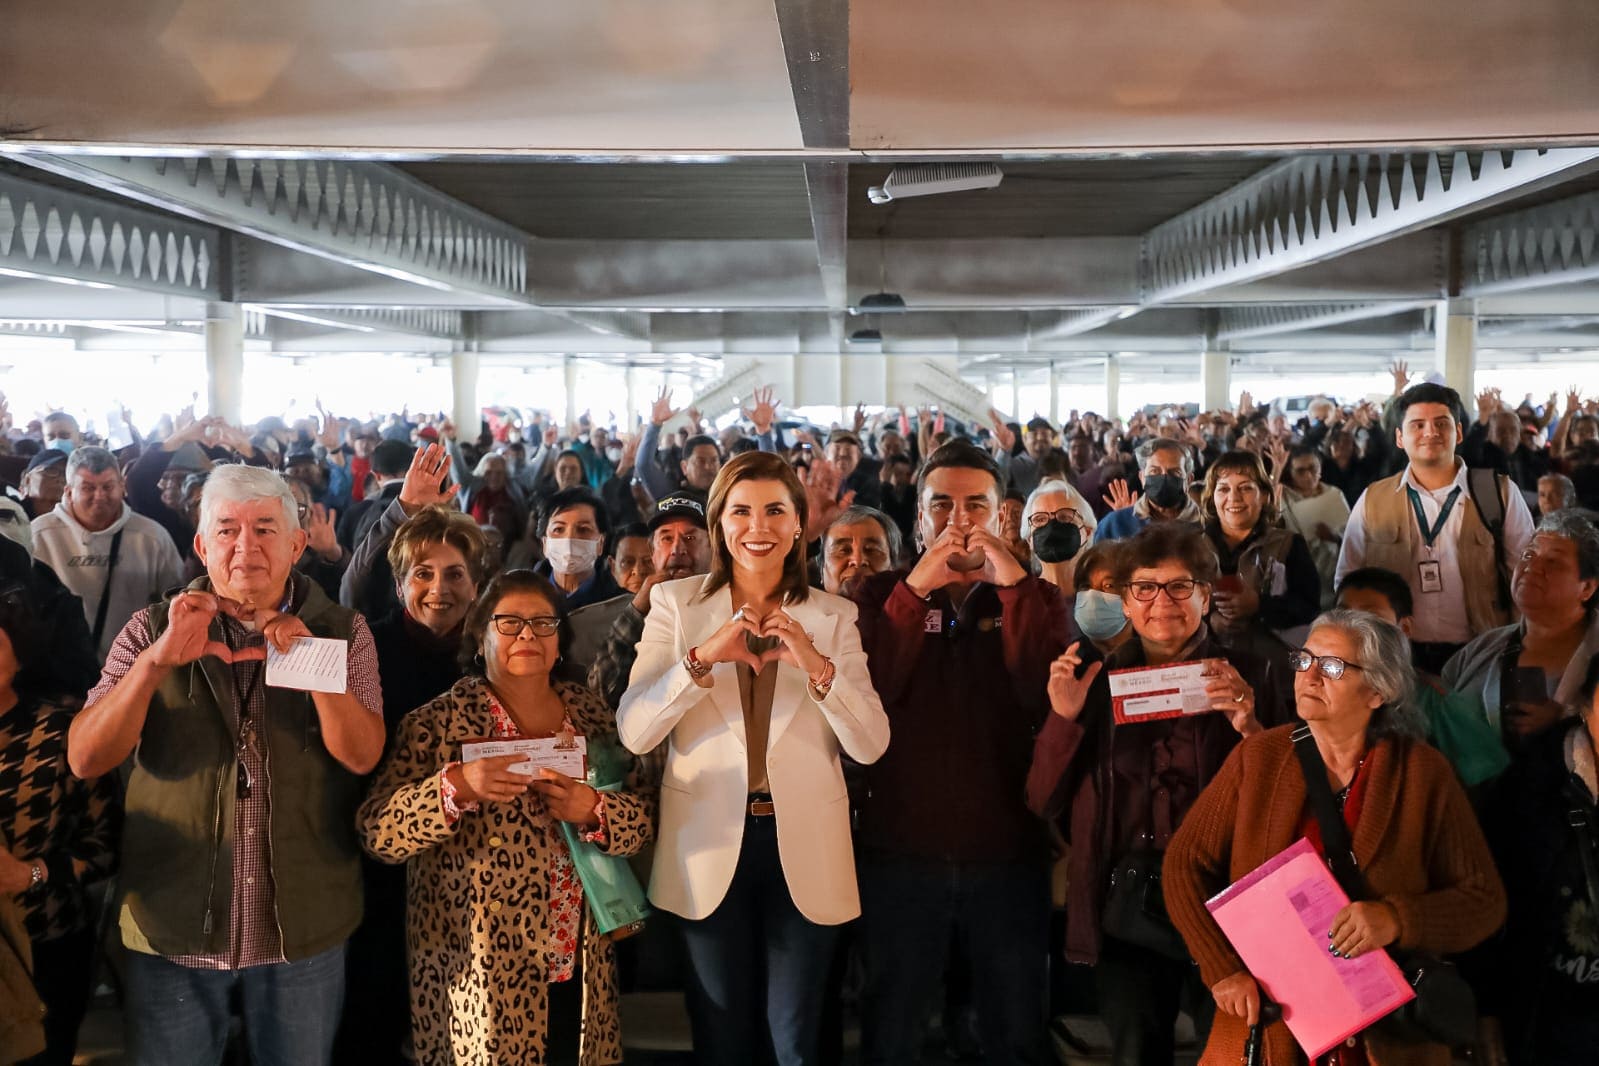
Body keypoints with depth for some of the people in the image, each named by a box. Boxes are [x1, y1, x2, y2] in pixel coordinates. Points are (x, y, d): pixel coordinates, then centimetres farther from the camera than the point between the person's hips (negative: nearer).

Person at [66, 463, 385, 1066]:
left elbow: (362, 756, -13)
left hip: (304, 923, 0)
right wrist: (159, 658, -25)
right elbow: (86, 760, -11)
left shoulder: (340, 631, -2)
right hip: (173, 923, 0)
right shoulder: (154, 629, -2)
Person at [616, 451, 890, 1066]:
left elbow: (871, 746, -8)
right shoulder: (676, 604, -1)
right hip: (709, 848, 0)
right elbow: (633, 734, -11)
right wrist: (703, 658, -25)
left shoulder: (834, 617, 1)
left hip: (804, 850, 1)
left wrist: (818, 665, -24)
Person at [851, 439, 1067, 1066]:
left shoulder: (1035, 600, 3)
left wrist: (1013, 585, -19)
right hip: (900, 854, 0)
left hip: (1008, 855, 1)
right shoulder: (881, 597, 2)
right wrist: (916, 590, -20)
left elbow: (1048, 700, -13)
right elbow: (864, 699, -13)